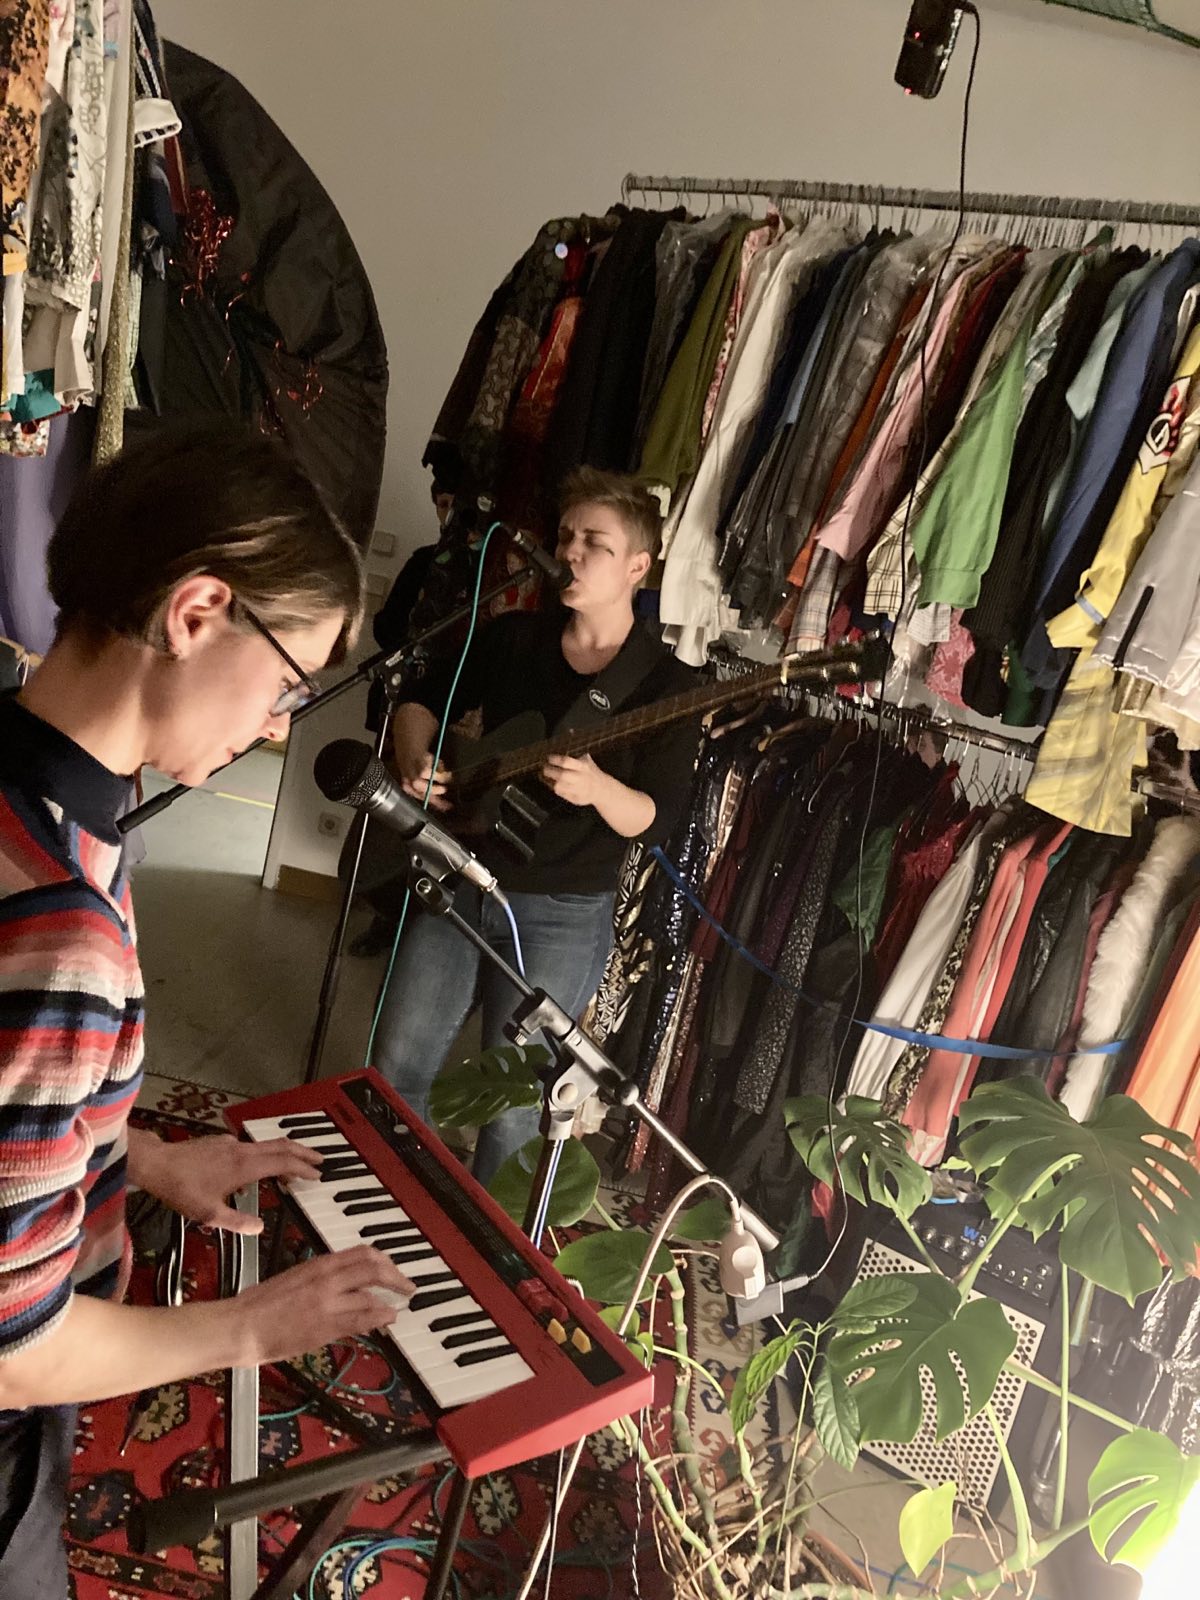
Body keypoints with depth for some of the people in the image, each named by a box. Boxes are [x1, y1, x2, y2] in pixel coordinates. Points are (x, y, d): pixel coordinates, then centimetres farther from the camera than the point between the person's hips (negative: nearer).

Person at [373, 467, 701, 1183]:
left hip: (564, 915, -4)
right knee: (398, 1065, 11)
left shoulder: (667, 684, -10)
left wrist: (596, 787, -33)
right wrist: (415, 759, -8)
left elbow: (656, 820, -13)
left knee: (512, 1106, 5)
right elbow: (423, 700, 13)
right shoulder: (514, 635, 2)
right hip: (462, 880, 4)